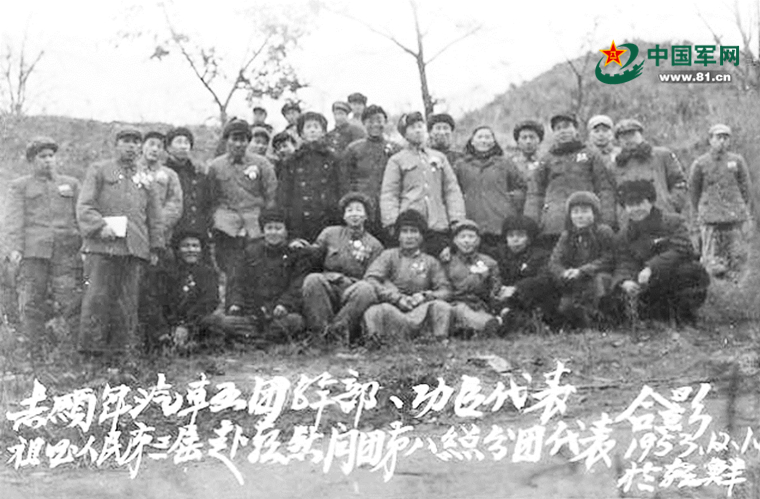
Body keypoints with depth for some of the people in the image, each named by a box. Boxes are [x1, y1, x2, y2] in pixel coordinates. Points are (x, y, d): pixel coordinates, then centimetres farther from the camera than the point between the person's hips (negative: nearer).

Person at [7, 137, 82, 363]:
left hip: (65, 251, 1)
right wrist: (15, 249, -8)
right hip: (32, 251, -1)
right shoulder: (19, 186, 15)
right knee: (31, 305, -2)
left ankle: (71, 349, -3)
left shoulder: (71, 184, 21)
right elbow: (14, 219, 5)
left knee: (71, 301, -11)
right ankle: (36, 356, 4)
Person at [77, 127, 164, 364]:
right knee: (97, 297, -9)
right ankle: (91, 347, -4)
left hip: (134, 247, 3)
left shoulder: (146, 180, 22)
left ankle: (121, 351, 6)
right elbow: (84, 206, 0)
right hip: (102, 245, -3)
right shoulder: (98, 171, 10)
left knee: (127, 302, 1)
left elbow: (155, 217, 23)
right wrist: (100, 226, -17)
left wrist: (155, 247, 14)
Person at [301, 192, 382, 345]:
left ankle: (336, 329, -37)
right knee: (312, 279, -32)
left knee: (366, 289, -35)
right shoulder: (330, 233, 21)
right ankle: (321, 330, -35)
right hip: (327, 288, 1)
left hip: (353, 291, -1)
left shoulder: (374, 245, 15)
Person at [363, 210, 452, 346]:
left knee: (442, 307, -30)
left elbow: (445, 291, 13)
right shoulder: (389, 256, 18)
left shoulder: (431, 262, 24)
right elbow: (370, 280, 2)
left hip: (420, 309, 2)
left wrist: (425, 296, -10)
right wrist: (397, 298, -11)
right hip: (391, 306, -2)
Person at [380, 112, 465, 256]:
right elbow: (388, 194, 4)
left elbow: (452, 190, 16)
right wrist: (391, 223, -9)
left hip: (438, 225, 3)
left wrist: (456, 219, 3)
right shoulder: (397, 160, 10)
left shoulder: (439, 158, 20)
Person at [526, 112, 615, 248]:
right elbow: (535, 194, 15)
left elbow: (605, 190, 9)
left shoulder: (591, 156, 16)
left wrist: (607, 223, -3)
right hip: (553, 225, 1)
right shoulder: (546, 160, 19)